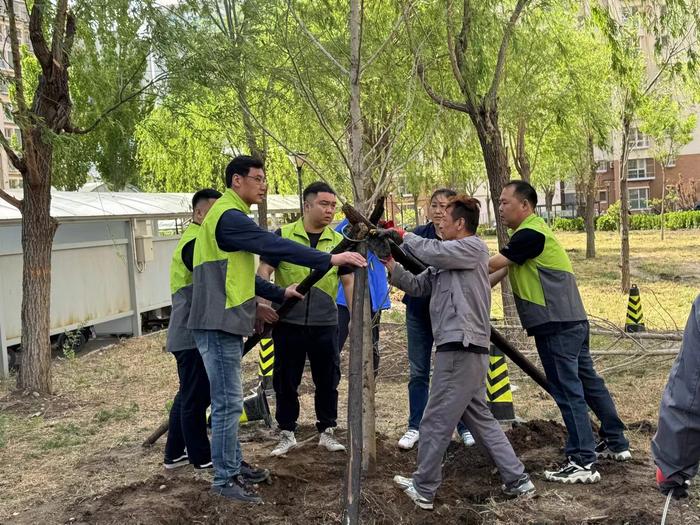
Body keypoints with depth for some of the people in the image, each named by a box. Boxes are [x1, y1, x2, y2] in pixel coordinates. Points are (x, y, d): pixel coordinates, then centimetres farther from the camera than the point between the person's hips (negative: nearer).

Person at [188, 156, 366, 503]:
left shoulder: (229, 216, 18)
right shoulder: (229, 216, -16)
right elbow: (274, 246, -24)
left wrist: (277, 294, 23)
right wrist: (330, 259, -24)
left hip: (226, 322, 11)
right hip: (218, 324, -11)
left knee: (228, 401, 16)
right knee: (227, 403, -4)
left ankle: (234, 466, 26)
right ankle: (224, 479, 5)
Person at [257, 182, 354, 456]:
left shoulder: (338, 241, 5)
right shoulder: (283, 235, -3)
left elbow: (348, 281, 9)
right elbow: (264, 271, -3)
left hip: (325, 323, 2)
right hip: (288, 322, -2)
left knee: (327, 379, 9)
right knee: (285, 380, 8)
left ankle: (327, 431, 25)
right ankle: (287, 434, 22)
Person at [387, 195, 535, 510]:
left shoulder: (474, 247, -6)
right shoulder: (445, 263, 21)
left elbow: (432, 251, -16)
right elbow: (417, 287, 17)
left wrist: (404, 236, 2)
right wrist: (391, 266, 3)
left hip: (462, 348, -10)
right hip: (459, 348, 10)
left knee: (435, 421, -1)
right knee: (479, 417, 15)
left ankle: (423, 489, 11)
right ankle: (517, 480, 20)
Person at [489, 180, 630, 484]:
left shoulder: (530, 234, -14)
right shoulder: (529, 233, 17)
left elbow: (492, 265, -15)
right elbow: (503, 270, 18)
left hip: (557, 325, -10)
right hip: (570, 322, 10)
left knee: (568, 391, -6)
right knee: (588, 382, 17)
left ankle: (583, 463, -2)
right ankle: (616, 443, 29)